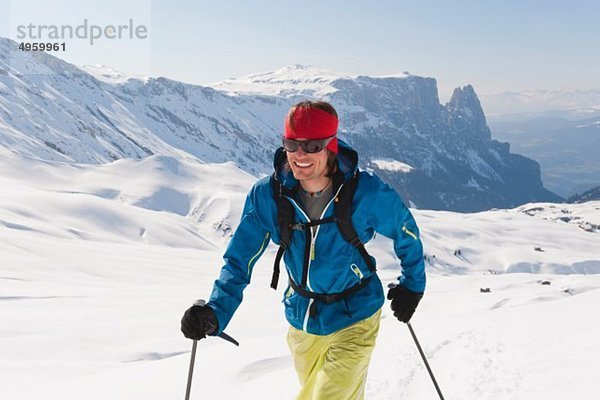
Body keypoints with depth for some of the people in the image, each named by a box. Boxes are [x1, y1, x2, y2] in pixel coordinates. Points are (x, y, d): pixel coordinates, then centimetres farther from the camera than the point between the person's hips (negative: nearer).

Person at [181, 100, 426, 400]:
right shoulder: (267, 195, -16)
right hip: (302, 322, 4)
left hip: (353, 321, -4)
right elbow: (240, 260, -12)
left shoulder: (366, 192, -21)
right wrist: (215, 312, -26)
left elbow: (405, 232, -2)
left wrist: (411, 284, 6)